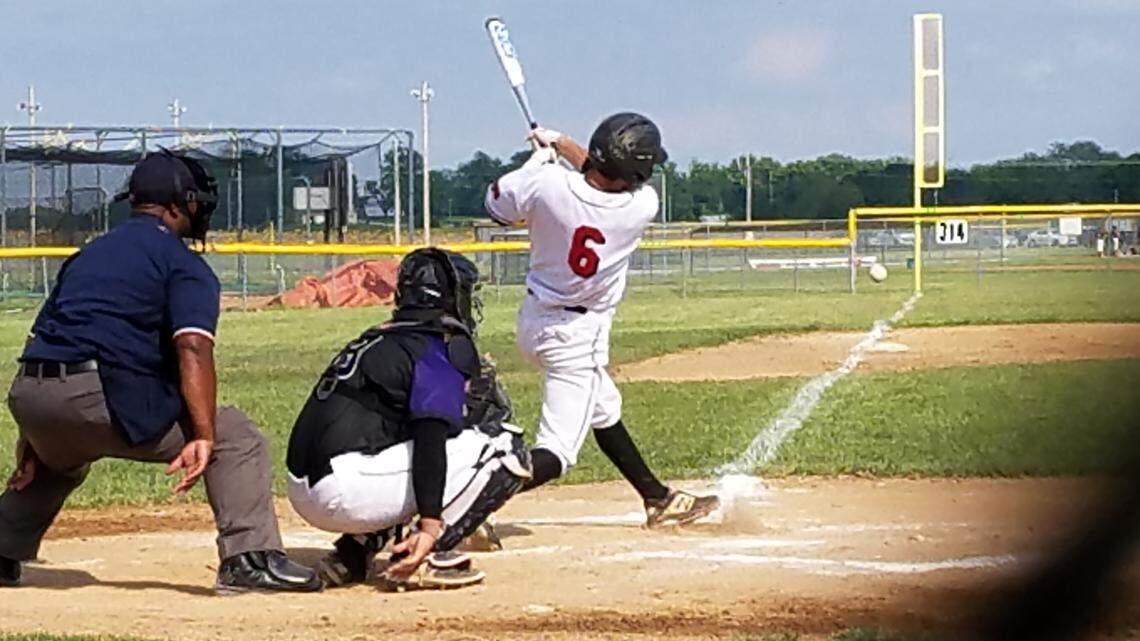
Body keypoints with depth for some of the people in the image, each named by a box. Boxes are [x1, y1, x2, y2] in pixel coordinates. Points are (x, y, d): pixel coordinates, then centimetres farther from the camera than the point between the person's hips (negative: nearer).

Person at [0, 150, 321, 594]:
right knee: (237, 439, 0)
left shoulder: (87, 255, 27)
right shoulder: (184, 264, 6)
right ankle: (249, 557, -13)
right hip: (100, 398, -7)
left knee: (58, 461, 41)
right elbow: (192, 349, -12)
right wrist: (203, 437, -18)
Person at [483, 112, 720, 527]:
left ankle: (658, 500, 41)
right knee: (555, 454, -5)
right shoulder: (642, 207, -21)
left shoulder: (547, 183, -20)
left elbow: (497, 206, 0)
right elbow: (612, 177, 1)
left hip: (534, 318, 6)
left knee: (604, 410, 25)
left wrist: (541, 155, 10)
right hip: (577, 337, -6)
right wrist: (560, 143, 10)